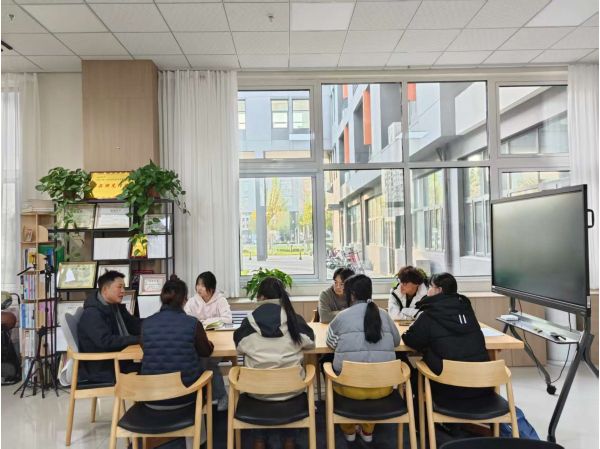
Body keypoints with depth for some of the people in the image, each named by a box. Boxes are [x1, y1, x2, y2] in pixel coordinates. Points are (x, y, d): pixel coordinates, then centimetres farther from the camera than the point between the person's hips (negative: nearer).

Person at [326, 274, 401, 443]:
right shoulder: (384, 314, 5)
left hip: (350, 386, -3)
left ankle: (349, 431, 37)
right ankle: (367, 431, 43)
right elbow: (396, 341, 17)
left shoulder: (342, 316, -3)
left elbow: (331, 342, 10)